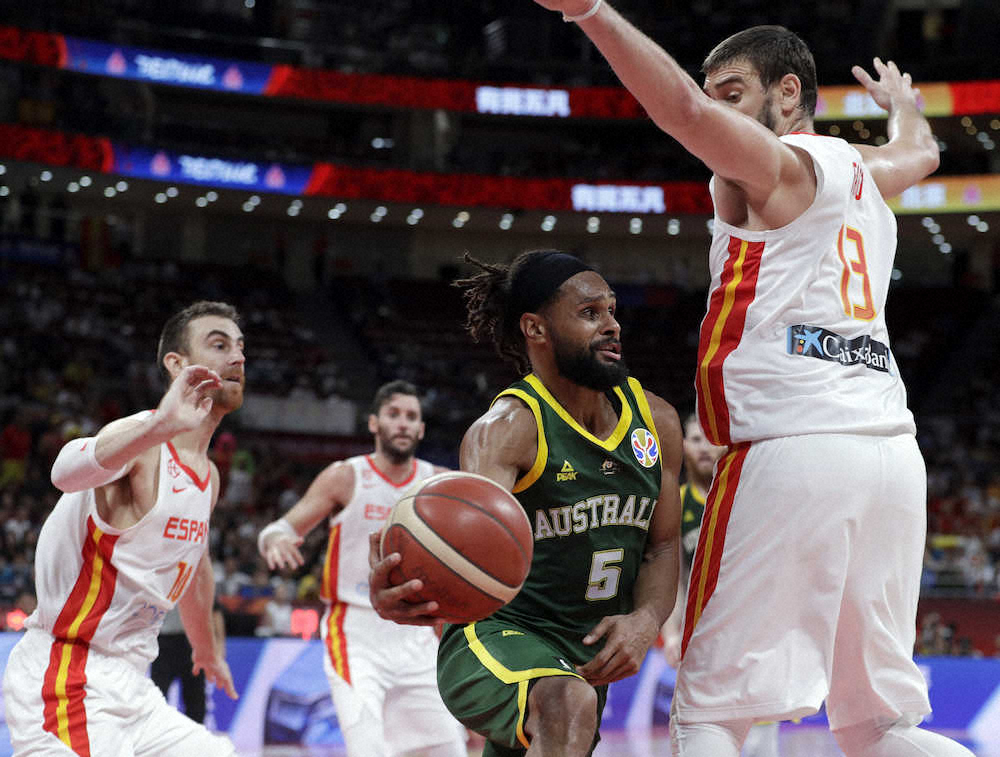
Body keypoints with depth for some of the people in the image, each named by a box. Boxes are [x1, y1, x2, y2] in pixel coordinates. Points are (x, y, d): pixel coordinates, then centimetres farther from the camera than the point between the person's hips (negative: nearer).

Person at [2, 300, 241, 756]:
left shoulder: (208, 476, 15)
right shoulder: (141, 442, -14)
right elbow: (68, 471, -39)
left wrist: (207, 649, 48)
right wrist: (158, 426, -57)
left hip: (127, 688, 10)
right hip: (64, 678, -10)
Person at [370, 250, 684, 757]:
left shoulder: (656, 421, 3)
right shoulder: (507, 428, -18)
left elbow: (663, 546, 11)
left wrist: (645, 621, -11)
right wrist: (408, 592, -59)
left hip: (590, 655, 8)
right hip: (497, 637, -7)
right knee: (569, 707, -39)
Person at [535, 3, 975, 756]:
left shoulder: (775, 165, 1)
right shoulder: (865, 173, 23)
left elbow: (688, 112, -20)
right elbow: (921, 152, 47)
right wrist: (902, 102, 68)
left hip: (794, 446, -8)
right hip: (892, 453, 8)